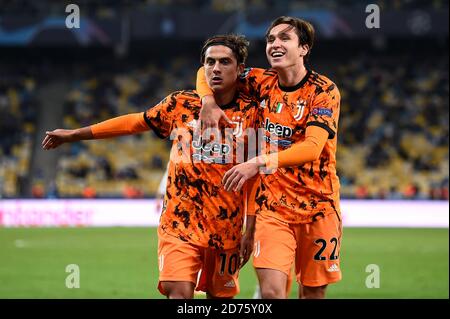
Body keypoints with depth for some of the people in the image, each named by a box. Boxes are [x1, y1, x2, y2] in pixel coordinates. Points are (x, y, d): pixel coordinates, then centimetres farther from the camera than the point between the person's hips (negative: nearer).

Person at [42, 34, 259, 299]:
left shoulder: (250, 112, -1)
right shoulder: (180, 104, 2)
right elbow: (134, 122, 14)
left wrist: (250, 229, -2)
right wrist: (74, 135, 20)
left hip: (228, 227, 1)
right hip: (181, 223, -1)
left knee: (221, 296, 7)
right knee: (180, 293, -16)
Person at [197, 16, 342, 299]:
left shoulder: (324, 91, -10)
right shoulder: (262, 82, 3)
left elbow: (312, 148, -23)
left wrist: (259, 163, -34)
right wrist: (209, 101, -5)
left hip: (317, 204, -2)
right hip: (271, 204, 2)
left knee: (313, 292, 5)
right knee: (271, 290, -14)